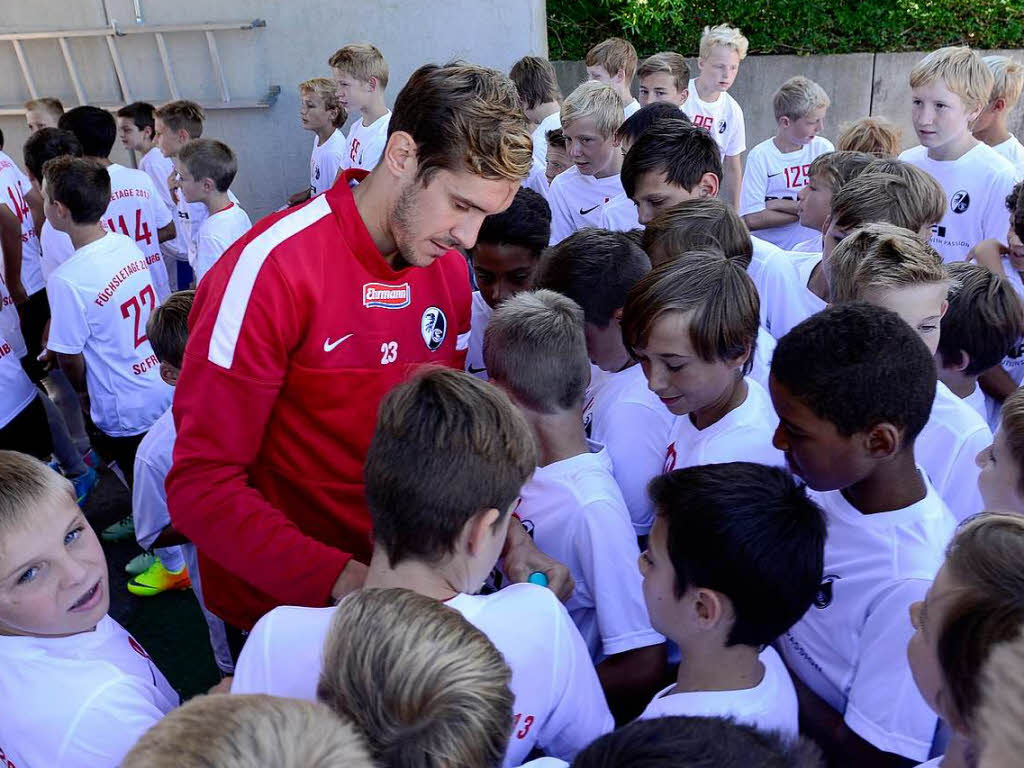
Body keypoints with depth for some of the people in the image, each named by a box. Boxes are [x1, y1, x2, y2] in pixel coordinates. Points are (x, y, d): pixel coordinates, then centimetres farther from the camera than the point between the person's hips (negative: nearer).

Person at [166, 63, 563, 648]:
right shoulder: (271, 270, -23)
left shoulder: (452, 271, -2)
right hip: (280, 609, -6)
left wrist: (509, 533, -10)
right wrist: (347, 582, -33)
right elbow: (202, 487, -23)